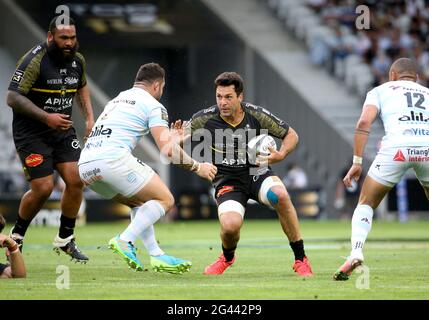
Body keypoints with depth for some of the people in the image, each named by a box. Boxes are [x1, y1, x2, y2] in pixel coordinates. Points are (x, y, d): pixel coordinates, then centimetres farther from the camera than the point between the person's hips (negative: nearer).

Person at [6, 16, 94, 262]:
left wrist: (89, 117, 12)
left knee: (76, 181, -5)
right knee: (43, 188, -13)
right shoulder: (34, 61, -19)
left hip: (63, 130, 6)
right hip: (32, 133, -6)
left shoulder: (78, 60, 3)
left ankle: (65, 239, 12)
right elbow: (13, 97, -23)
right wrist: (46, 117, -28)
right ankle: (16, 236, 12)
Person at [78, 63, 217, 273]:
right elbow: (168, 150, -4)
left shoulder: (116, 100, 29)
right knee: (165, 200, 1)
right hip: (112, 158, -8)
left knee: (140, 202, 25)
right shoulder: (153, 105, 6)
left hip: (85, 165, 8)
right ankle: (125, 241, -15)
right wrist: (198, 168, 11)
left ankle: (156, 255, 13)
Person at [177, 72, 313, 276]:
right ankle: (227, 257, 12)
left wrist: (281, 155, -18)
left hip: (257, 173, 1)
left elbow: (291, 135, 2)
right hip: (227, 181, -1)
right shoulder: (206, 118, -11)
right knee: (230, 226, -29)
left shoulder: (257, 115, -9)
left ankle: (300, 259, -19)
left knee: (279, 195, -34)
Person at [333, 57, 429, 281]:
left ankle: (356, 252, -7)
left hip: (397, 146, -2)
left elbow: (364, 123, 7)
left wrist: (357, 162, 5)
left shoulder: (381, 91, 24)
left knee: (366, 203, 15)